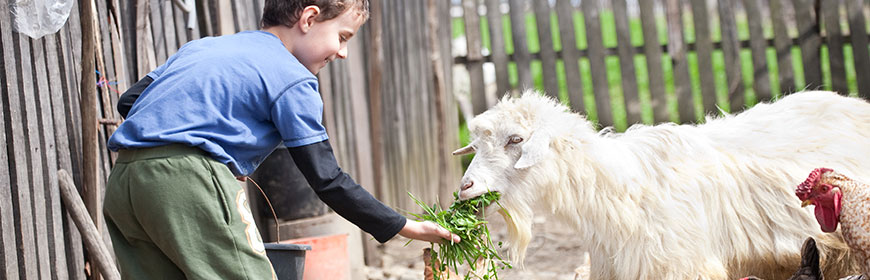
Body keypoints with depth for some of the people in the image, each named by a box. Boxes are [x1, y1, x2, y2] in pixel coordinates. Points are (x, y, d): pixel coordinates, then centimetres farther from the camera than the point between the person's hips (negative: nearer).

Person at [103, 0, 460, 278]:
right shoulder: (292, 78, 4)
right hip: (187, 180, -8)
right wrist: (405, 228, 7)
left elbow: (128, 101, 23)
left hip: (122, 181, 8)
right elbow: (326, 180, 1)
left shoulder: (200, 47, 27)